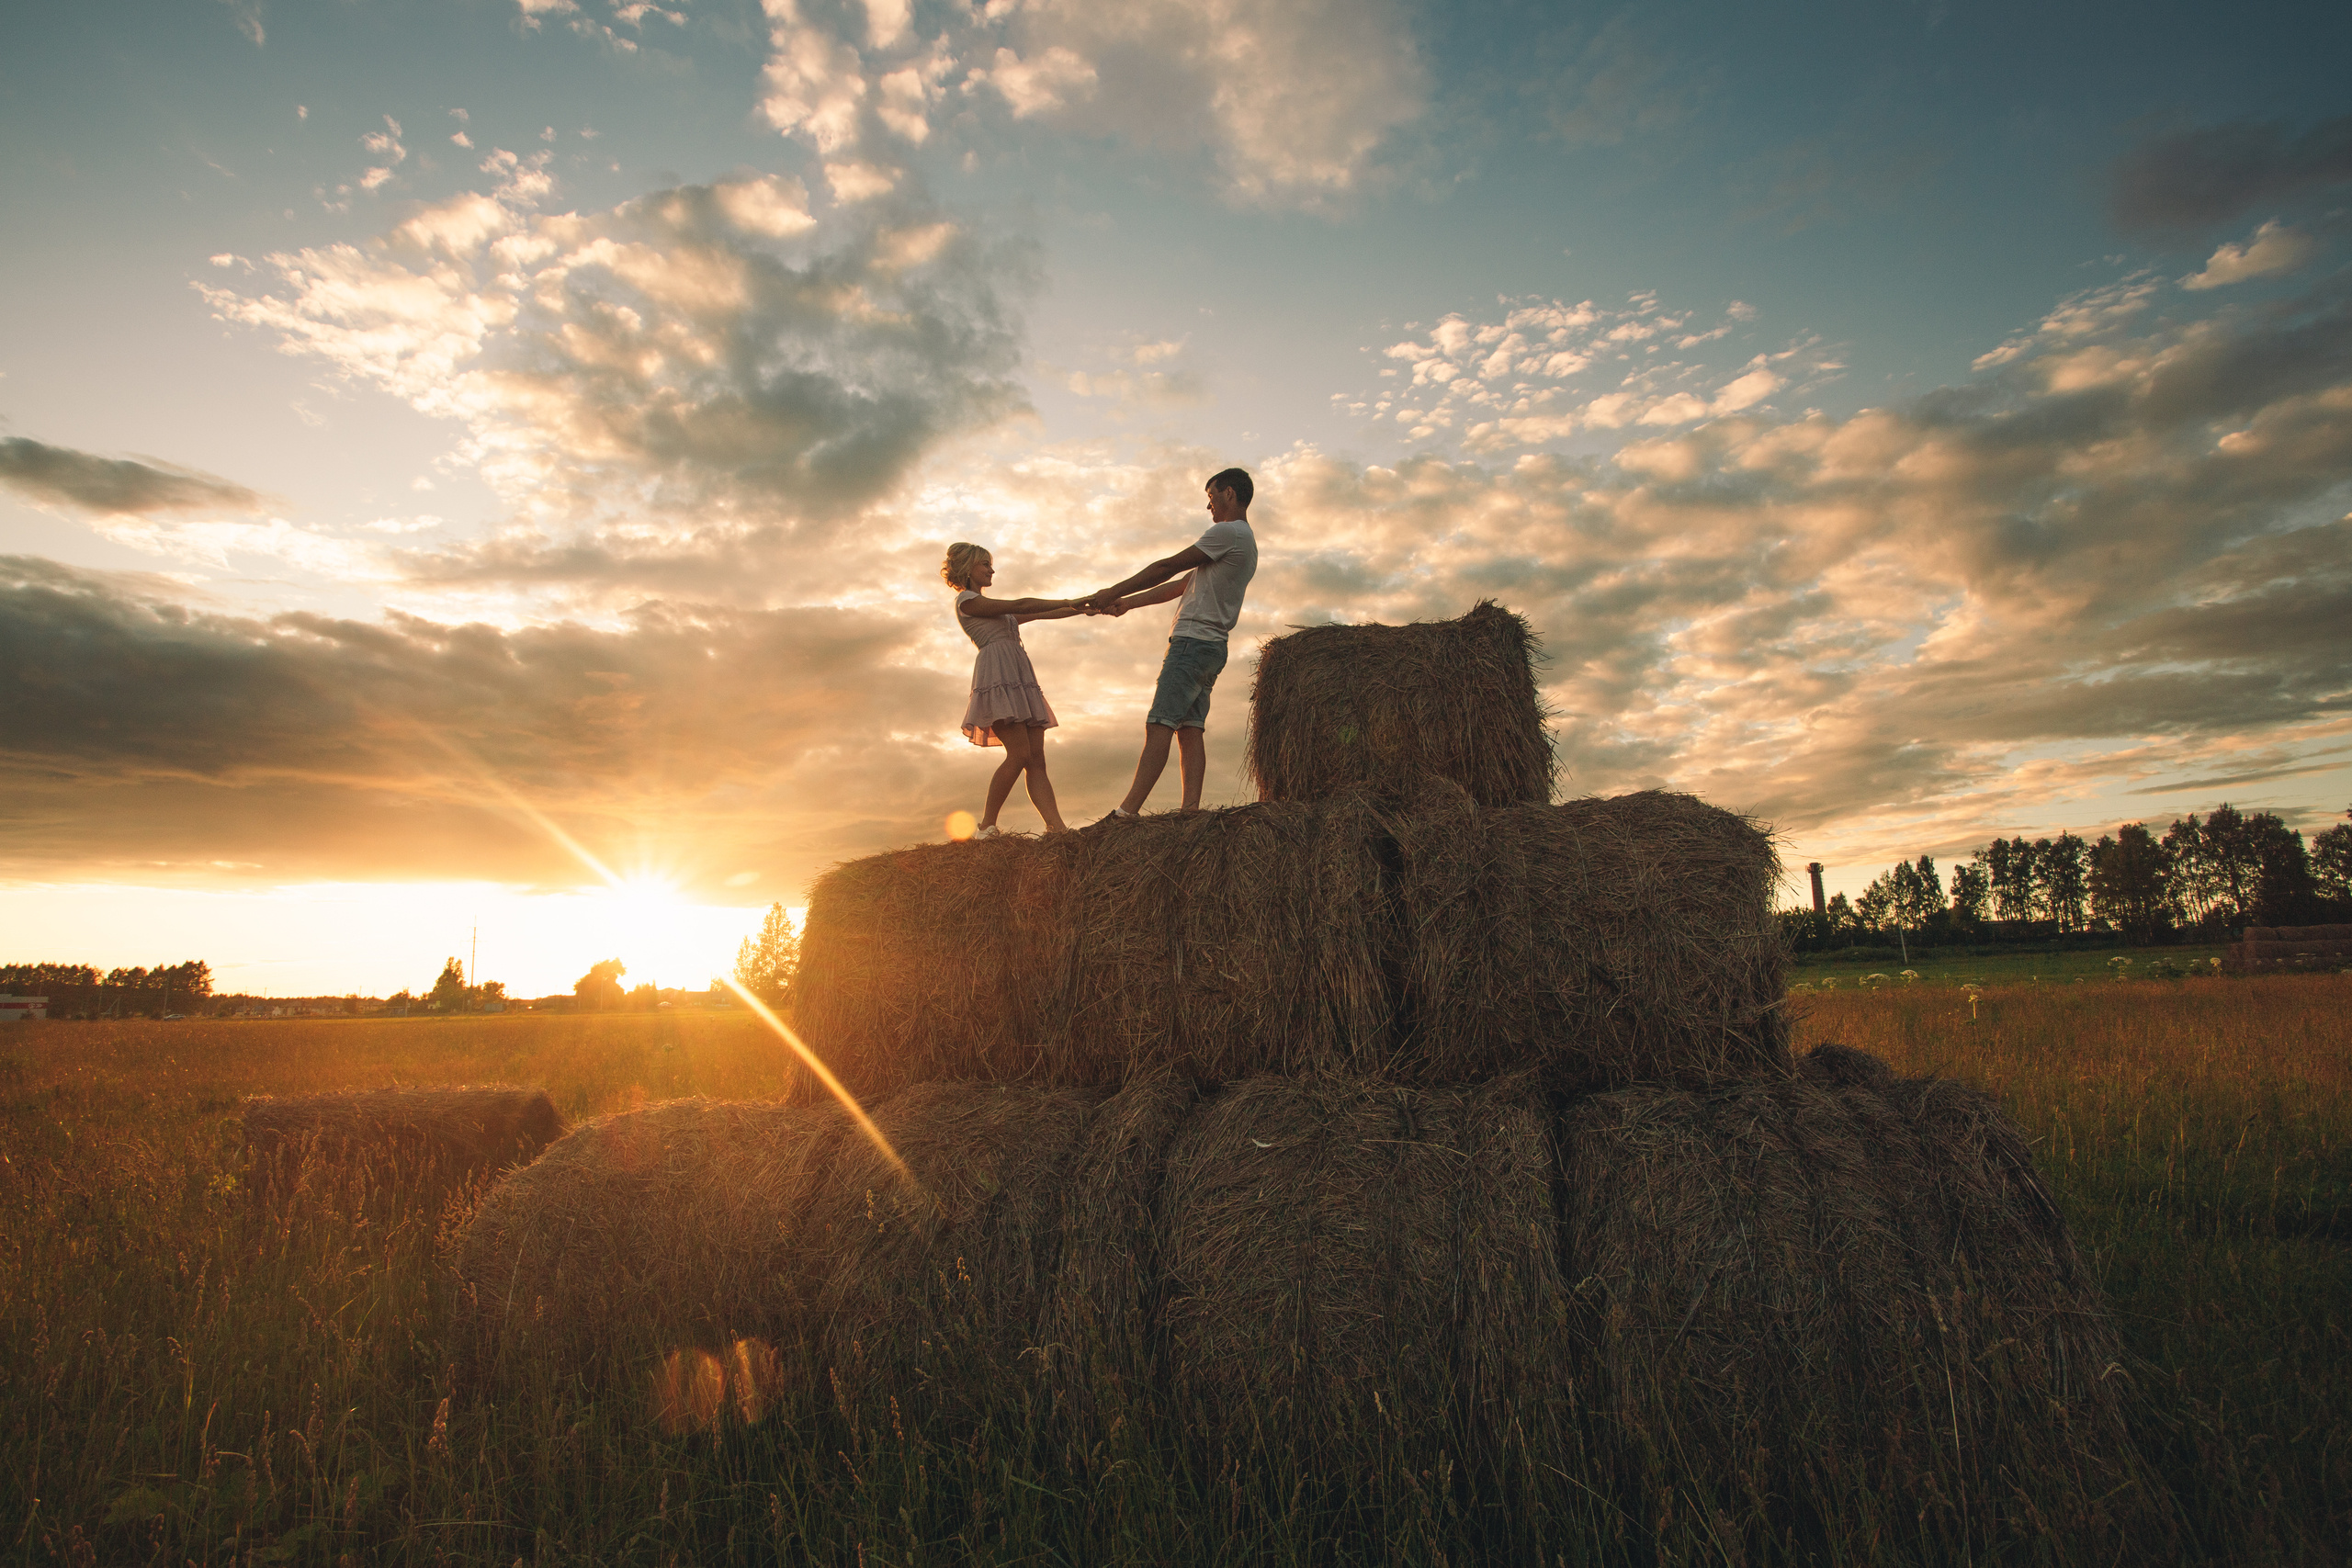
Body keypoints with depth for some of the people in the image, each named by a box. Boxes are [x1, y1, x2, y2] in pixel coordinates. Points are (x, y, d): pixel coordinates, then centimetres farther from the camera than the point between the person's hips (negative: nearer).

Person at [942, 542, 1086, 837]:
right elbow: (1019, 606, -1)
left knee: (1037, 760, -5)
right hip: (998, 674, -9)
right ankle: (987, 826, -8)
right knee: (1019, 755, -18)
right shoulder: (966, 600, 5)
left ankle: (1056, 827, -15)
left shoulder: (993, 609, 31)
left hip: (1020, 679, 9)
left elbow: (1039, 615, 28)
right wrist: (1068, 602, 3)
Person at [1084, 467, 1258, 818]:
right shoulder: (1244, 542, 25)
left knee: (1159, 724, -15)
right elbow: (1181, 586, 26)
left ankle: (1126, 813, -19)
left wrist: (1112, 592, 0)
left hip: (1193, 641, -10)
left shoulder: (1228, 532, -7)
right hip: (1211, 646, 10)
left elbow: (1167, 568, -7)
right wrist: (1127, 603, 24)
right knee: (1191, 728, 2)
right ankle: (1191, 809, -6)